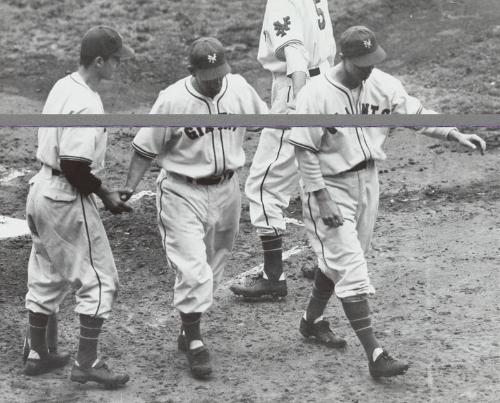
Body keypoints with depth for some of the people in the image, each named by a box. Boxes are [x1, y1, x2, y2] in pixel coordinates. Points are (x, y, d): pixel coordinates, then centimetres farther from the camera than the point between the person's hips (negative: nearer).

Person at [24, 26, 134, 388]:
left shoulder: (63, 86, 6)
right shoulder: (87, 105, -23)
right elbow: (74, 167, -27)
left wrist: (99, 186, 15)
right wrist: (105, 195, -13)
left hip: (42, 190, 10)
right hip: (68, 199, -10)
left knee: (46, 277, 19)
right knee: (100, 280, 1)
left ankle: (38, 355, 29)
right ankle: (87, 363, 5)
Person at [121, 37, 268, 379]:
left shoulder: (240, 90, -6)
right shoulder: (172, 101, -18)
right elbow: (146, 149, -9)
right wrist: (128, 190, -17)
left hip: (226, 190, 5)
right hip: (183, 193, -5)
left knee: (214, 264, 15)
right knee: (192, 268, -11)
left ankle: (189, 328, 32)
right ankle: (195, 342, 0)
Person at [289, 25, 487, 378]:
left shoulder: (383, 85, -5)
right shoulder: (316, 95, -22)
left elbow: (416, 114, 0)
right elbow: (305, 151, -18)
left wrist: (454, 134, -15)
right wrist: (322, 199, -21)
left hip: (367, 183, 7)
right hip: (330, 187, -7)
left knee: (340, 259, 20)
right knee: (352, 270, -9)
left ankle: (312, 321, 43)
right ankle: (375, 355, -10)